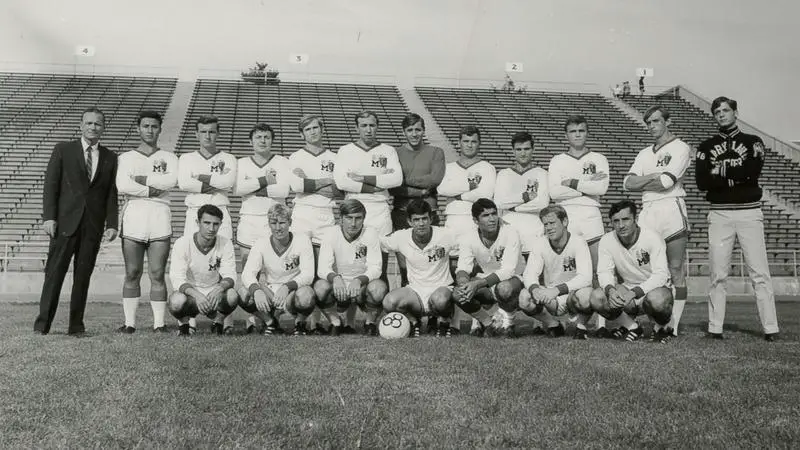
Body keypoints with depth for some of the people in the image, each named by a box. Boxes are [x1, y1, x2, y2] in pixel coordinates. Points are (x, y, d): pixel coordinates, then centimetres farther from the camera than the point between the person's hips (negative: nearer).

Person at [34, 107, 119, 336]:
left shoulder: (110, 158, 12)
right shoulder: (63, 150, 7)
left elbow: (112, 194, 9)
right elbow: (50, 184, 2)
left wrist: (112, 224, 0)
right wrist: (49, 217, -8)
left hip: (94, 225, 2)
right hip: (66, 221, -2)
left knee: (83, 276, 3)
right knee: (54, 272, -2)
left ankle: (76, 326, 10)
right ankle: (42, 324, 5)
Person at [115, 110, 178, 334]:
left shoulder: (168, 157, 14)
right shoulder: (127, 157, 14)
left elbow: (171, 181, -8)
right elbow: (122, 185, -4)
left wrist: (142, 178, -5)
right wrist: (152, 191, -8)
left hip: (160, 216, 0)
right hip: (133, 215, 0)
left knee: (157, 274, -2)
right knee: (132, 274, 0)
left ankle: (159, 323, 0)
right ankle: (129, 323, 5)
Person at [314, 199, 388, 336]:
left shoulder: (370, 234, -9)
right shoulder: (331, 235, -7)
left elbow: (375, 268, -15)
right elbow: (322, 268, -15)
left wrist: (359, 280, -36)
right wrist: (335, 277, -38)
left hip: (363, 286, -1)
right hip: (339, 289, 1)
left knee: (379, 287, -32)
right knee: (320, 286, -30)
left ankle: (370, 323, 0)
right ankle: (335, 323, 0)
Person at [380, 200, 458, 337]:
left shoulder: (445, 236, -13)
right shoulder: (401, 237, -8)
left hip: (441, 287, -2)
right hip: (414, 290, 2)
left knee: (440, 300, -39)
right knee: (389, 302, -28)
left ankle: (444, 323, -1)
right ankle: (413, 322, 6)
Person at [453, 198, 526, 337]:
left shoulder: (510, 234, -21)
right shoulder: (469, 239, -8)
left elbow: (508, 270, -28)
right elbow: (462, 268, -12)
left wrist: (478, 284, -40)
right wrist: (463, 283, -38)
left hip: (513, 279, -4)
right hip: (486, 282, 4)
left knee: (504, 289, -40)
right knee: (458, 293, -23)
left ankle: (508, 323, -6)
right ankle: (486, 322, 6)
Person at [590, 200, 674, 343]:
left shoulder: (652, 238, -19)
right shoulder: (607, 240, -8)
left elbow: (661, 275, -25)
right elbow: (604, 272, -9)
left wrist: (634, 292, -39)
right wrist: (610, 289, -33)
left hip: (655, 288, -4)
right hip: (628, 289, 4)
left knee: (656, 299, -40)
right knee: (596, 298, -23)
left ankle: (661, 328, -3)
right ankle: (632, 327, 2)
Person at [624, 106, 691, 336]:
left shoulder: (680, 148, 3)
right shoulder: (645, 153, 22)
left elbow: (666, 183, -10)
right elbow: (628, 183, 9)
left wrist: (642, 183, 3)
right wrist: (654, 176, -3)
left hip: (672, 209, -5)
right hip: (647, 211, 6)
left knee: (676, 269, -4)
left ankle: (673, 325, -3)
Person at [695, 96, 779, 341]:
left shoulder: (753, 142, 9)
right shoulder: (706, 146, 12)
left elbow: (753, 173, -10)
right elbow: (702, 182, -3)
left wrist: (722, 170, -5)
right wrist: (738, 177, -8)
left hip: (749, 212, -1)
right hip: (719, 214, 1)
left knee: (760, 272, -4)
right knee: (718, 274, 0)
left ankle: (770, 328, -2)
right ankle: (715, 328, 4)